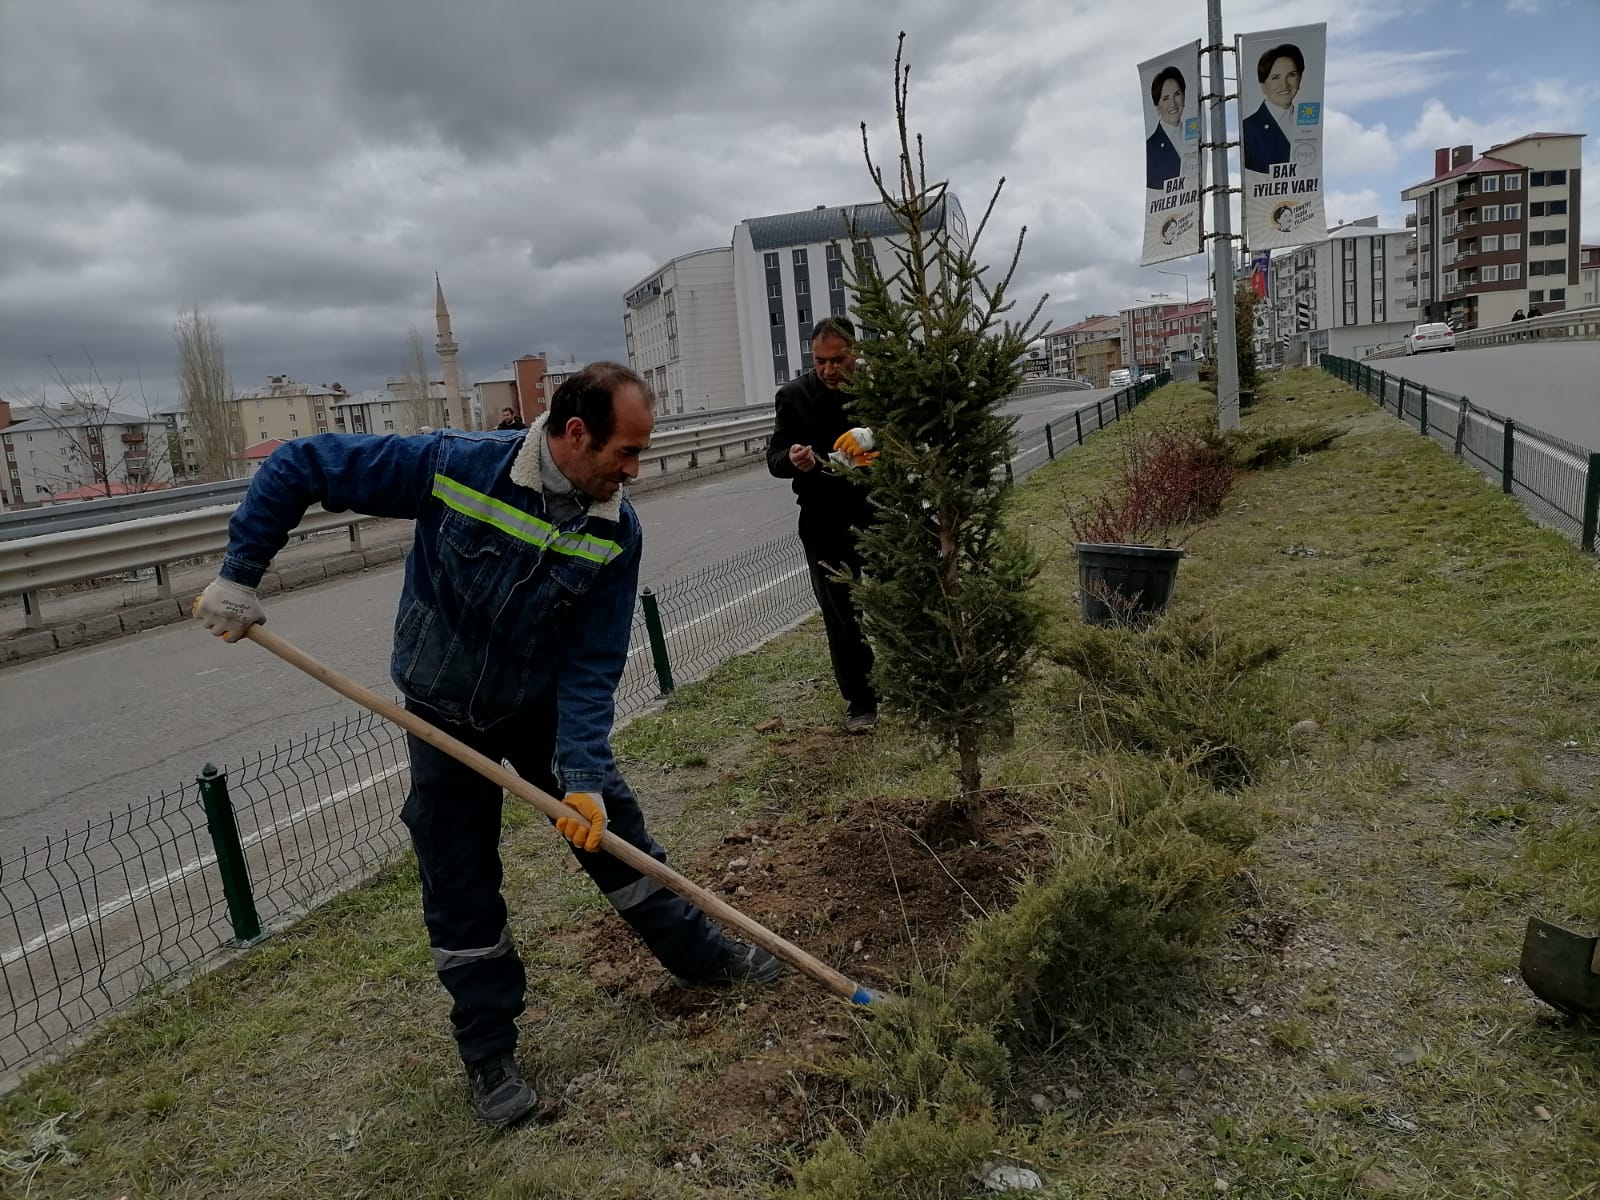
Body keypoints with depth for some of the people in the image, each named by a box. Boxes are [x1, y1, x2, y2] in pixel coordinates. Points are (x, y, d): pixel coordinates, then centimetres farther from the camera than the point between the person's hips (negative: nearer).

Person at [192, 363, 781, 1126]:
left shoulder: (617, 532, -19)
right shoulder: (452, 465, -28)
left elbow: (591, 667, -17)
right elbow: (298, 468, -18)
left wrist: (583, 774, -26)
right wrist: (239, 576, -18)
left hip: (543, 707, 2)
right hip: (441, 713, -2)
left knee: (613, 827, 10)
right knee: (460, 888, 5)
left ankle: (698, 954, 32)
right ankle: (488, 1050, 23)